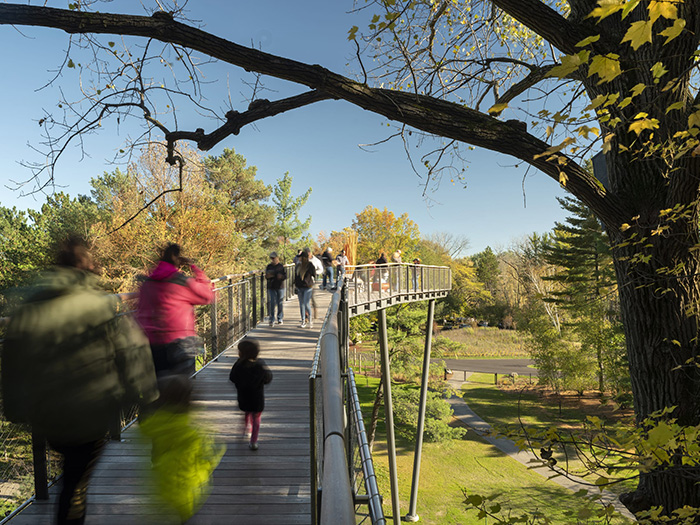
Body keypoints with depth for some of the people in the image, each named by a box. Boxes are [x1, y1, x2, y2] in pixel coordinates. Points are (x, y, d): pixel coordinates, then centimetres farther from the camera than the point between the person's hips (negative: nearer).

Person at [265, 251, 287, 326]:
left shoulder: (282, 266, 1)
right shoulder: (269, 266, 9)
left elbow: (285, 276, 1)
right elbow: (266, 276, 13)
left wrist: (282, 276, -20)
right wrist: (267, 276, -10)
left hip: (280, 287, -1)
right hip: (271, 287, 1)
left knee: (280, 303, 5)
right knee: (272, 303, -4)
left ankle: (280, 319, 18)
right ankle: (272, 319, -1)